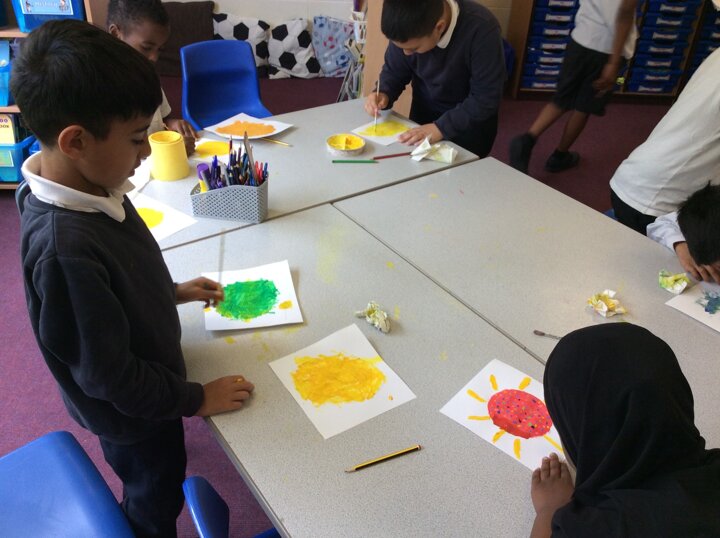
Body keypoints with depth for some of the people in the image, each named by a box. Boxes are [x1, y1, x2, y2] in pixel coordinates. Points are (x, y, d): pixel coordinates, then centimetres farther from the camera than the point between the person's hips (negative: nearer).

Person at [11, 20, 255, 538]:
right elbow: (106, 374, -29)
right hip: (130, 413, -7)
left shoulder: (90, 186, -12)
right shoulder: (63, 248, -39)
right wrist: (196, 399, -18)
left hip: (148, 384, 7)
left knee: (150, 492, 32)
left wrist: (173, 291, 4)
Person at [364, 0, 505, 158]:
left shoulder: (482, 29, -31)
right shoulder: (408, 30, -20)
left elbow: (486, 99, -27)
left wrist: (441, 127, -34)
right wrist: (384, 94, -24)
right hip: (423, 119, 4)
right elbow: (394, 71, -4)